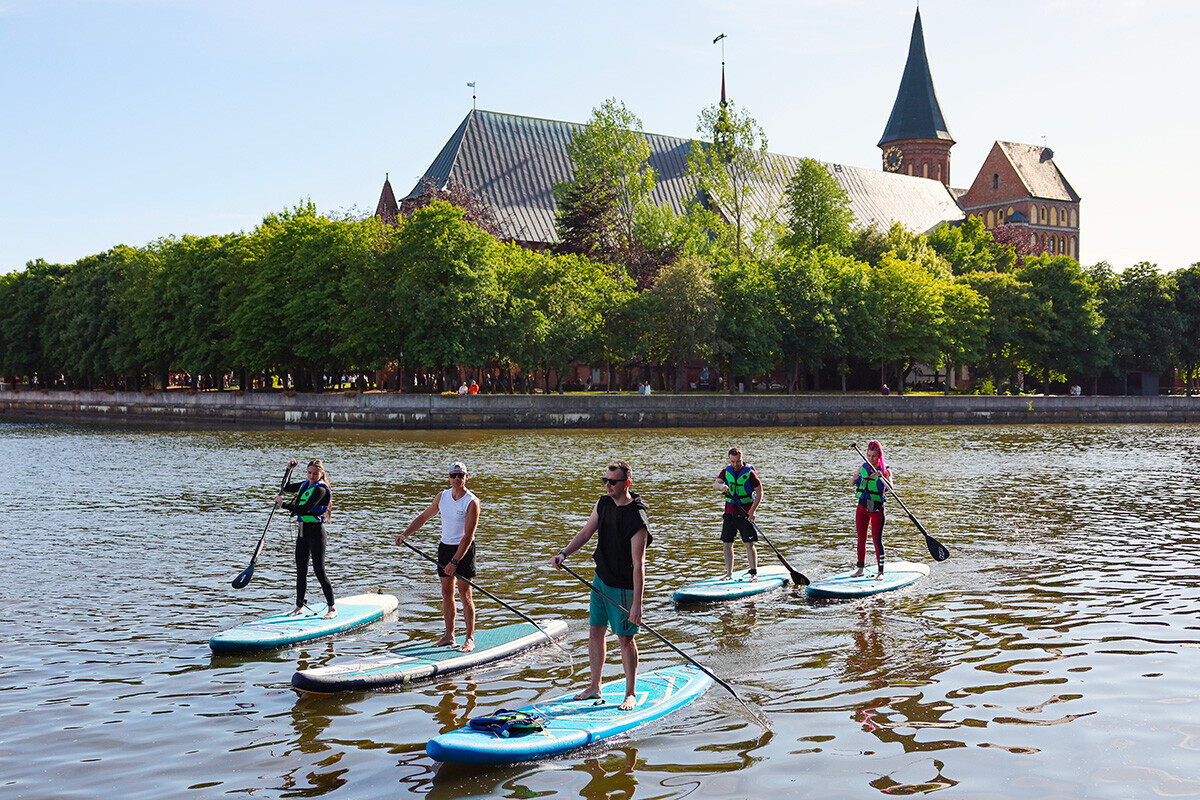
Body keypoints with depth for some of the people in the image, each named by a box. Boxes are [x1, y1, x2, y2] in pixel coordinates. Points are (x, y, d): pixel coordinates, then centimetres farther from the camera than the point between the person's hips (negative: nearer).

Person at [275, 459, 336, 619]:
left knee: (319, 571, -8)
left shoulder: (321, 489, -15)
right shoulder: (305, 484, 12)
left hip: (316, 530, -8)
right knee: (301, 570, 12)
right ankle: (299, 606, 22)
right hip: (303, 531, 8)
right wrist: (289, 470, 14)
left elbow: (305, 509, -24)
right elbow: (286, 488, 27)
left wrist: (283, 504, -17)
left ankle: (332, 608, -2)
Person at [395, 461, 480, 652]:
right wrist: (405, 534, 7)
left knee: (465, 594, -6)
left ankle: (470, 638, -1)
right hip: (445, 547, 6)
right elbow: (424, 517, 18)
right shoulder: (442, 496, 4)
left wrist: (455, 561, -24)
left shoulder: (472, 502, -16)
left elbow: (468, 536, -20)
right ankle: (449, 635, 17)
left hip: (464, 549, -6)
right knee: (446, 592, 9)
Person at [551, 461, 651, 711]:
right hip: (600, 580, 8)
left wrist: (637, 604, -28)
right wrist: (564, 553, -6)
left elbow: (638, 564, -26)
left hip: (623, 587, -8)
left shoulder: (637, 519, -24)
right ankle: (594, 686, 26)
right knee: (595, 632, 13)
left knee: (625, 639, 0)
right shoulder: (603, 504, 0)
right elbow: (586, 532, 11)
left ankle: (631, 694, 12)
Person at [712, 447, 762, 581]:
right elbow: (715, 484, -7)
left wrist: (752, 511, -16)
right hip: (730, 513, 5)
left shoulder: (750, 473, -7)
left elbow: (759, 492, -7)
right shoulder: (726, 471, 6)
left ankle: (754, 573, -3)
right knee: (727, 544, 5)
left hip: (745, 514, -4)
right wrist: (721, 486, -32)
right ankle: (729, 573, 14)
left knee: (749, 544, -7)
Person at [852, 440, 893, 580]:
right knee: (861, 538, 9)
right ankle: (861, 568, 19)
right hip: (862, 506, 5)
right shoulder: (863, 466, 6)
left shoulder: (885, 470, -6)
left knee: (877, 539, -9)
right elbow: (852, 484, 11)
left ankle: (881, 572, -5)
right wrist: (855, 478, -12)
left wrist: (881, 477, -40)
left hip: (876, 508, -5)